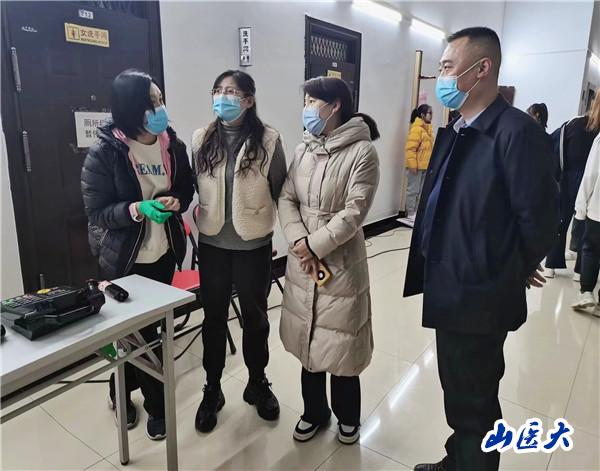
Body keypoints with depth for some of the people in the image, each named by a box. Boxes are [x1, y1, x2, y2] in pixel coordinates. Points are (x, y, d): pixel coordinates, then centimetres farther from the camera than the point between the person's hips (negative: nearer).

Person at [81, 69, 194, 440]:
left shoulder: (173, 145, -3)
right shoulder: (104, 152, -16)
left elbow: (187, 190, 7)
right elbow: (96, 212, -14)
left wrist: (174, 202, -16)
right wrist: (137, 209, -30)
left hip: (164, 253, 4)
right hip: (124, 257, -4)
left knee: (142, 328, 18)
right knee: (143, 332, 5)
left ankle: (122, 391, 43)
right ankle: (158, 405, 28)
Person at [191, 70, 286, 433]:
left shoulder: (268, 140, -8)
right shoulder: (201, 139, 1)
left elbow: (280, 191, -2)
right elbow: (192, 186, 8)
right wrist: (196, 221, 7)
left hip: (254, 244, -2)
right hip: (212, 243, 2)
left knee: (255, 316, 14)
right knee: (214, 317, 12)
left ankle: (258, 383, 36)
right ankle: (213, 390, 32)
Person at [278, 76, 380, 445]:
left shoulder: (362, 151, -11)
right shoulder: (303, 150, 7)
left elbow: (354, 212, -16)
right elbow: (286, 199, 3)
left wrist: (315, 247, -14)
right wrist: (299, 242, -12)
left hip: (341, 263, -5)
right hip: (301, 262, 6)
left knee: (339, 344, 8)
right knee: (307, 342, 17)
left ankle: (347, 417, 36)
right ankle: (314, 411, 40)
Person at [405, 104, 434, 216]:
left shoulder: (428, 128, 14)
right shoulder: (416, 128, -13)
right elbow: (410, 148, -19)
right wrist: (412, 165, -22)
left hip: (425, 166, 9)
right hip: (416, 166, -9)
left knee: (421, 190, 14)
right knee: (413, 190, -1)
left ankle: (417, 213, 24)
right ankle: (411, 214, 7)